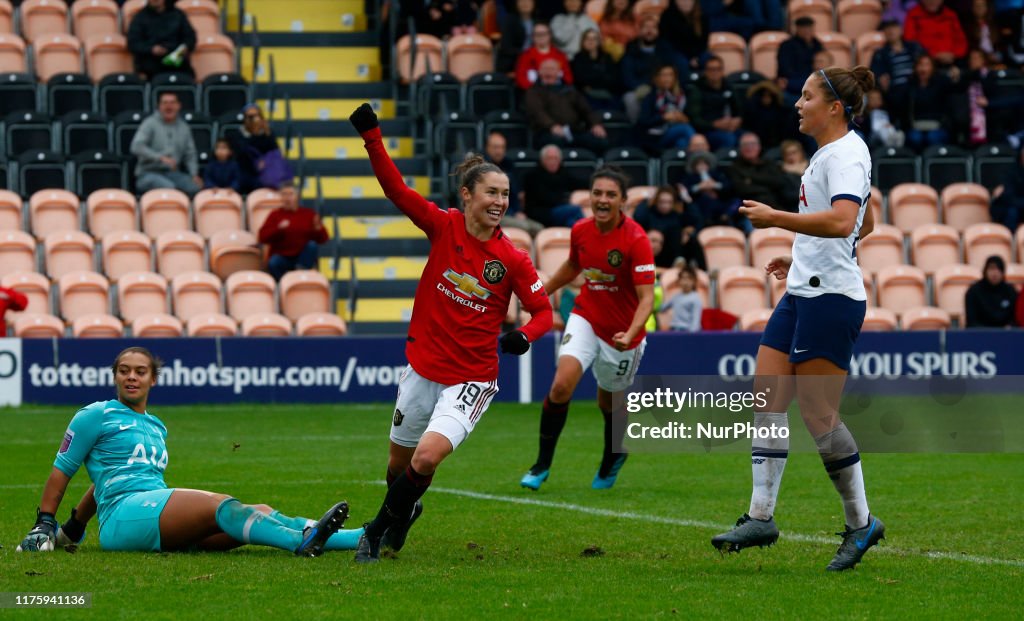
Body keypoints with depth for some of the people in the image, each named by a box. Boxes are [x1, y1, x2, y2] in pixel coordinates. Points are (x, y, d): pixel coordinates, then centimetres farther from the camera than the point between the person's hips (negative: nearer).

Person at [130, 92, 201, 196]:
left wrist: (194, 175, 1)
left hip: (172, 173, 5)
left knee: (195, 187, -24)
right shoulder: (150, 124, -2)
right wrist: (161, 158, -25)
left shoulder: (184, 128, 15)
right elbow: (137, 147, -15)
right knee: (168, 187, -38)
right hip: (149, 172, -5)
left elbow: (190, 155, 19)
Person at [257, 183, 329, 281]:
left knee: (312, 245, -29)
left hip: (304, 257, 1)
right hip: (282, 257, -1)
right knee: (273, 263, -33)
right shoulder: (275, 215, 7)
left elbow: (322, 239, 4)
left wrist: (318, 228, -19)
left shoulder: (308, 213, 9)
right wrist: (278, 229, -21)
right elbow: (262, 238, -5)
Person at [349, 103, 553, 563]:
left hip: (471, 379, -2)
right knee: (398, 463, 15)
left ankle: (383, 528, 3)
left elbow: (543, 311, 1)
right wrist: (372, 138, -23)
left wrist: (525, 336, -20)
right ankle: (404, 510, 48)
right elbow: (397, 189, -13)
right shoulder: (443, 227, -6)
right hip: (422, 368, 2)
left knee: (426, 458, -21)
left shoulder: (513, 261, -8)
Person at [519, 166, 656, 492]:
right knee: (562, 384, -19)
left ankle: (613, 456, 47)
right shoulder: (580, 231, -7)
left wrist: (630, 334, -42)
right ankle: (542, 464, -4)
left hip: (622, 331, -3)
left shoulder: (635, 239, -22)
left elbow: (647, 297, -27)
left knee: (608, 402, 13)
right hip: (586, 318, 3)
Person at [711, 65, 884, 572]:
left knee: (818, 416, -8)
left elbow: (843, 221, -30)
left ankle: (861, 523, 5)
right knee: (767, 398, 3)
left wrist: (777, 219, -27)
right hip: (803, 292, 10)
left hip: (830, 297, -10)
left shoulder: (845, 153, -13)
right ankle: (761, 516, 4)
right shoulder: (827, 153, 18)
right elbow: (865, 224, 30)